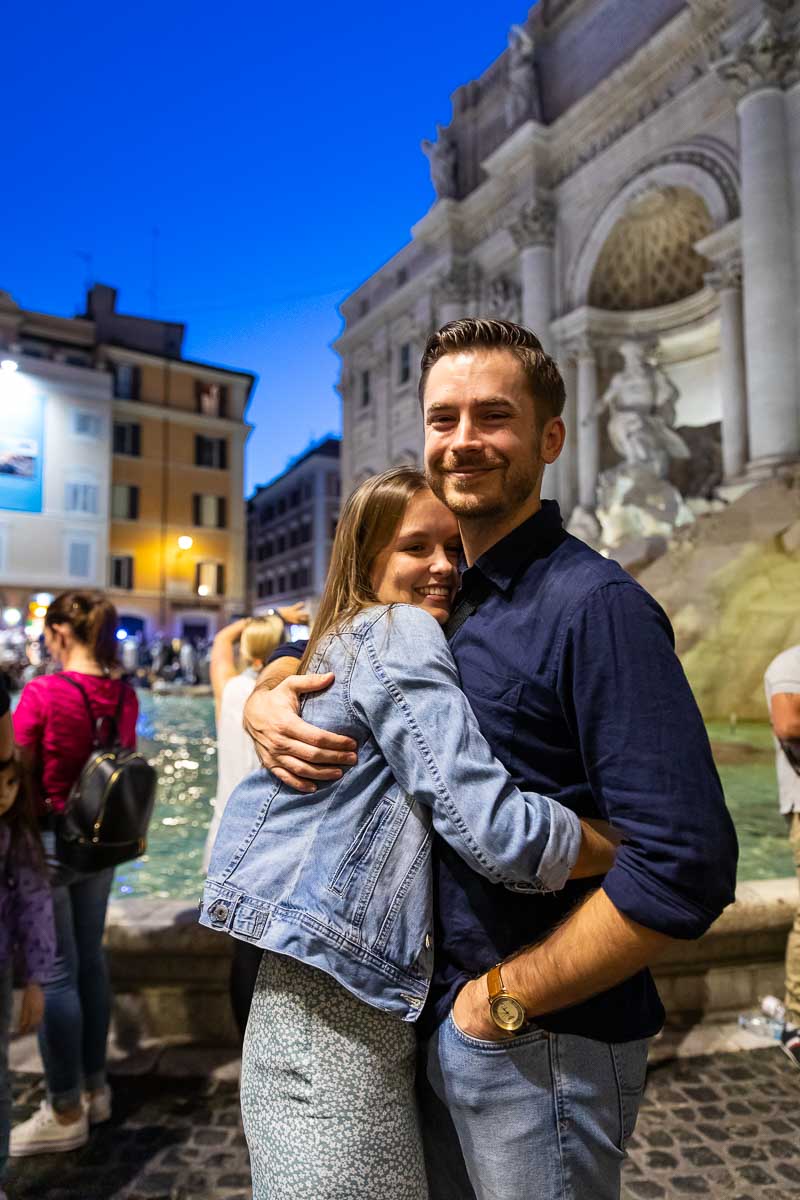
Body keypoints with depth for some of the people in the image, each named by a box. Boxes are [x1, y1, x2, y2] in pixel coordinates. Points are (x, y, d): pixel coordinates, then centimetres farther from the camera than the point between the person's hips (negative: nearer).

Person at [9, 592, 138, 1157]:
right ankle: (95, 1088, 33)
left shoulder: (41, 693, -20)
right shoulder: (125, 695, -1)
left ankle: (66, 1114, 20)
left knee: (56, 973, 5)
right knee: (91, 959, 18)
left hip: (49, 841, -6)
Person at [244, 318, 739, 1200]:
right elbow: (304, 658, 16)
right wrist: (265, 704, -6)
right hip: (436, 1023, 7)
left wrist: (504, 995, -17)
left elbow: (683, 868, -26)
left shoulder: (594, 606, -20)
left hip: (542, 1042, -7)